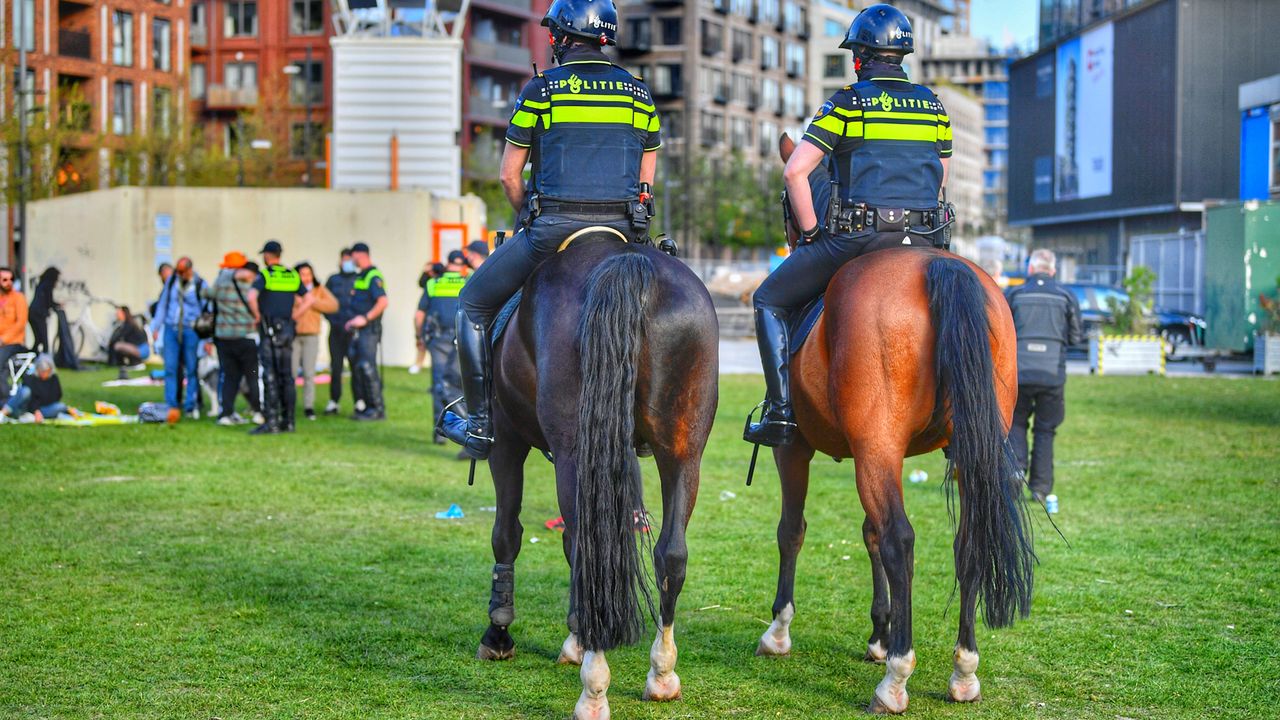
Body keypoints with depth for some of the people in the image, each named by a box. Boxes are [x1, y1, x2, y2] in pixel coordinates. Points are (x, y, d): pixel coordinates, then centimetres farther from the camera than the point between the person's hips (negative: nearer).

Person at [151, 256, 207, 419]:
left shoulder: (200, 285, -4)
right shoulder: (172, 280, 7)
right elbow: (162, 303, 16)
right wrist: (156, 326, 13)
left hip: (190, 331, -3)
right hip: (171, 328, 3)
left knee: (191, 369, 2)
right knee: (170, 368, -3)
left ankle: (190, 406, 9)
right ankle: (171, 405, 0)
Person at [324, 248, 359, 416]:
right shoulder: (333, 280, 11)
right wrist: (332, 320, 0)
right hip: (336, 330, 2)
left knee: (356, 366, -5)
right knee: (335, 366, 4)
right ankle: (334, 401, 10)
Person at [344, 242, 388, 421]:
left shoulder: (373, 276, -12)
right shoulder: (360, 276, 19)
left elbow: (382, 302, -23)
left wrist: (365, 318, -24)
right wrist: (353, 321, 16)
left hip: (369, 330, -10)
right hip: (358, 331, 10)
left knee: (367, 368, -11)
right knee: (357, 368, 10)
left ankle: (377, 409, -8)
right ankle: (366, 407, 15)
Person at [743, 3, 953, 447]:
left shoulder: (846, 102, -3)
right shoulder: (933, 105, 12)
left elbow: (795, 171, -9)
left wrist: (810, 231, 0)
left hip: (854, 237, -4)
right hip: (921, 240, 4)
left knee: (769, 301, 12)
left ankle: (780, 412, 0)